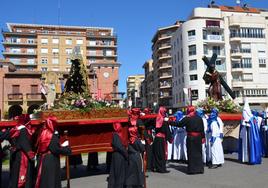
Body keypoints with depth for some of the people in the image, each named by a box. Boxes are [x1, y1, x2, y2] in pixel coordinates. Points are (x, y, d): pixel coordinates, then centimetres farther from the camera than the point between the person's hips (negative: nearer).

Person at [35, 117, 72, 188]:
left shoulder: (42, 134, 5)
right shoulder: (53, 136, -18)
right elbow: (56, 149, -20)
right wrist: (65, 146, -4)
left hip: (42, 160, 8)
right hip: (51, 161, -8)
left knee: (43, 179, 17)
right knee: (51, 180, 2)